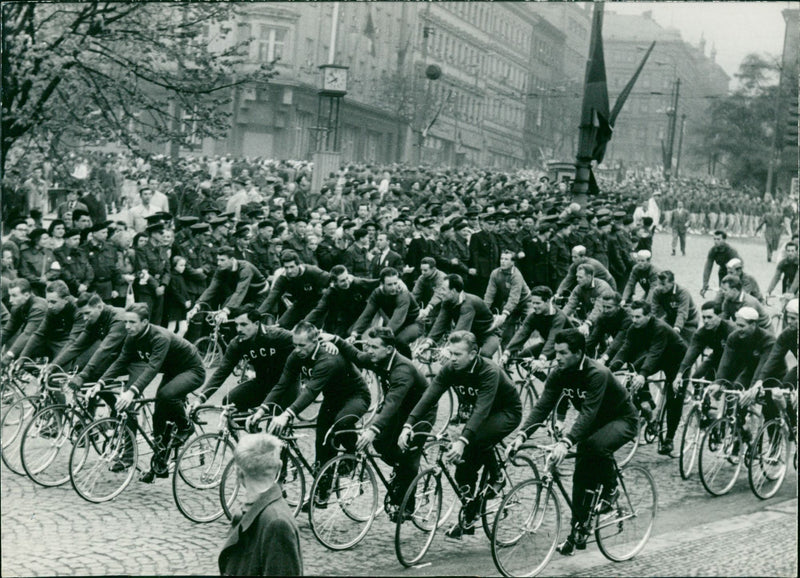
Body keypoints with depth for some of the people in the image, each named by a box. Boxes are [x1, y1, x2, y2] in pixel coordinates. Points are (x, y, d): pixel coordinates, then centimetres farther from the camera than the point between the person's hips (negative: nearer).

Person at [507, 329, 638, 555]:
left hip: (622, 420, -6)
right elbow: (542, 407, -18)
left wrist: (565, 443, -53)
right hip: (594, 423, 7)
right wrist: (521, 435, -33)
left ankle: (610, 488, -8)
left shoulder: (597, 375, -33)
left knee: (597, 445, -35)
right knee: (581, 476, -2)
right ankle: (579, 529, 10)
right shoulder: (559, 375, -13)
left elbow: (588, 414, -41)